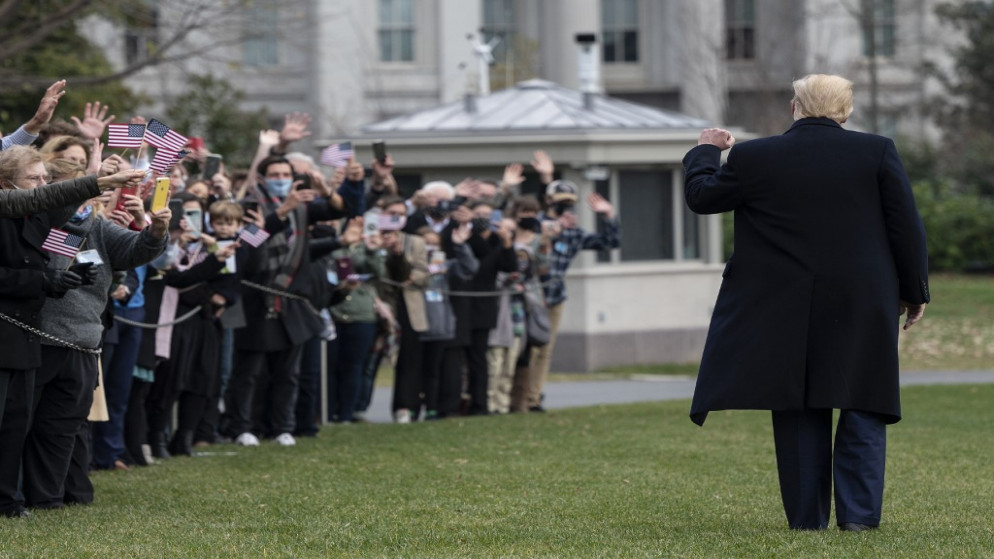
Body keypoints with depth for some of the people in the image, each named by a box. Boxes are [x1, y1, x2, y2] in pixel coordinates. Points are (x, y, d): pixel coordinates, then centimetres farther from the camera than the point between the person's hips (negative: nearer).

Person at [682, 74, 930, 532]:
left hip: (786, 311, 0)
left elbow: (701, 196, 11)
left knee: (799, 412, 9)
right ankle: (858, 512, 0)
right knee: (863, 407, 8)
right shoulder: (876, 152, -4)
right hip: (863, 306, 0)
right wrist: (914, 291, 8)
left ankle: (807, 515, 8)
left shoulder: (753, 158, -3)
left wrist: (706, 152, 29)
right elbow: (907, 227, -2)